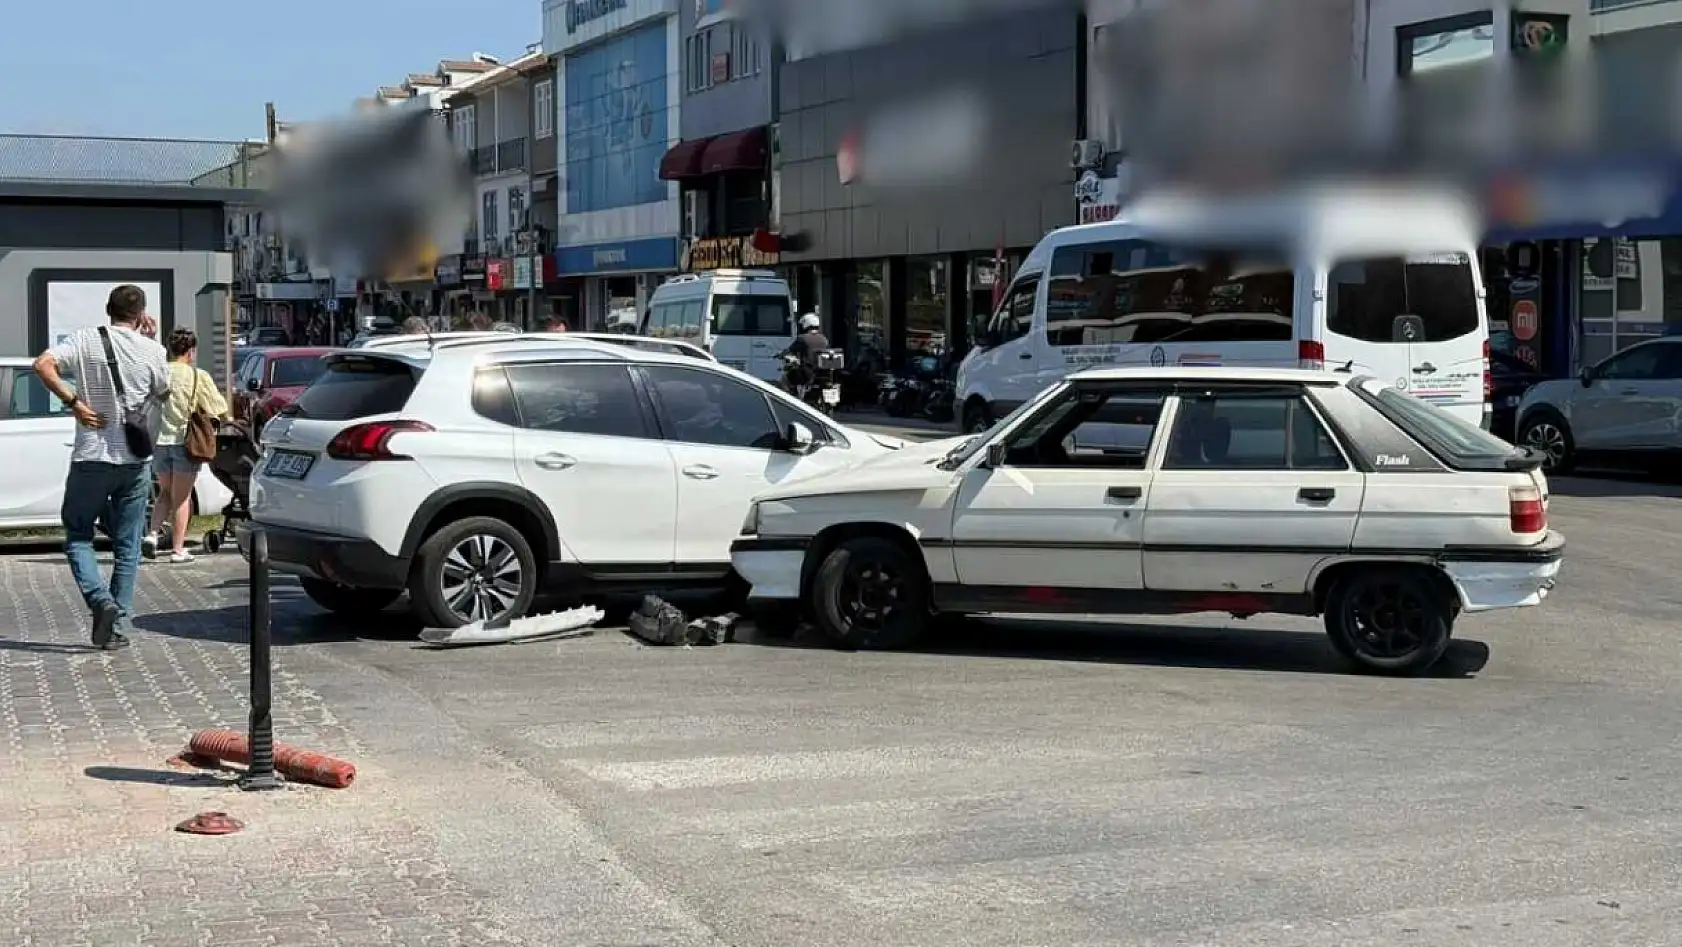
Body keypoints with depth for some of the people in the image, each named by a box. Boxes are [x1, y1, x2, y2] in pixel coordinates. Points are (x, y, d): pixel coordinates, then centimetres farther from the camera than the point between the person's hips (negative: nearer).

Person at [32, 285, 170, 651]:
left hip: (92, 457, -1)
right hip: (136, 460, 2)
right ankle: (118, 626, 9)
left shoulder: (84, 340, -4)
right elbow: (163, 392, 16)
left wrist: (73, 401, -11)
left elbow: (42, 365, -17)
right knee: (127, 548, 10)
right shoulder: (151, 350, -1)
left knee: (77, 535, 11)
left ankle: (100, 600, -13)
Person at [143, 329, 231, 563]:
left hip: (159, 440, 3)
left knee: (166, 492, 20)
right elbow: (220, 410, -4)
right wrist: (229, 420, 14)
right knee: (182, 497, 5)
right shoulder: (198, 376, -6)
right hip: (185, 439, -3)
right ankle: (178, 549, 6)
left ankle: (151, 534, 0)